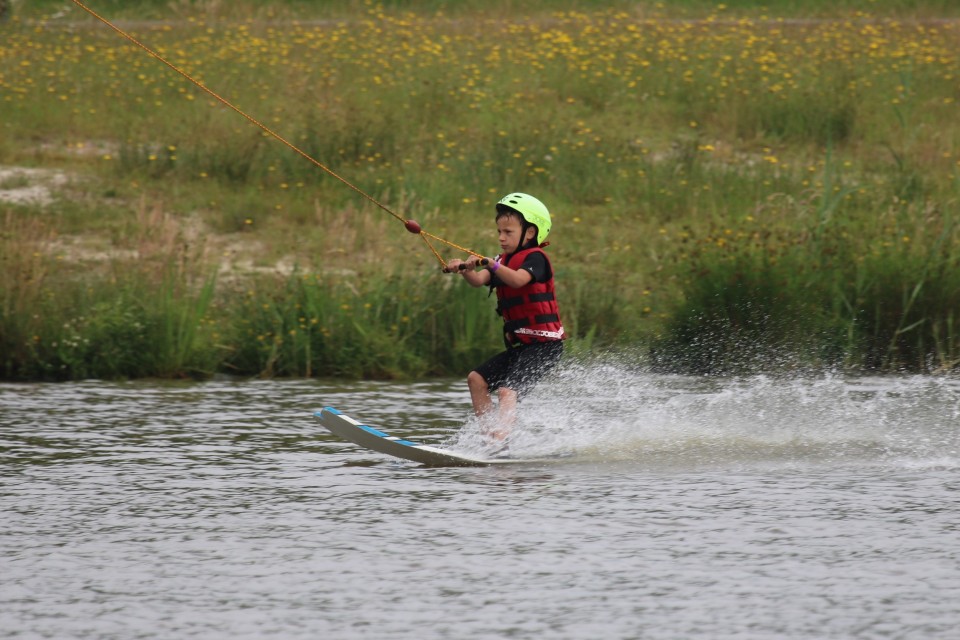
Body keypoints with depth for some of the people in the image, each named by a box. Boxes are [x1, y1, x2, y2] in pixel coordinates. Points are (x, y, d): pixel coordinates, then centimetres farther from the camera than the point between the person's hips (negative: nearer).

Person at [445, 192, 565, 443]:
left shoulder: (534, 258, -8)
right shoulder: (505, 261, 15)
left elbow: (518, 280, -31)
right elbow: (479, 280, -4)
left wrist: (492, 265, -45)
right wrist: (465, 270, -24)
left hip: (543, 344, -10)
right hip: (520, 345, 10)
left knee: (507, 391, -24)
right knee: (477, 379, 8)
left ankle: (499, 443, -37)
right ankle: (492, 436, 5)